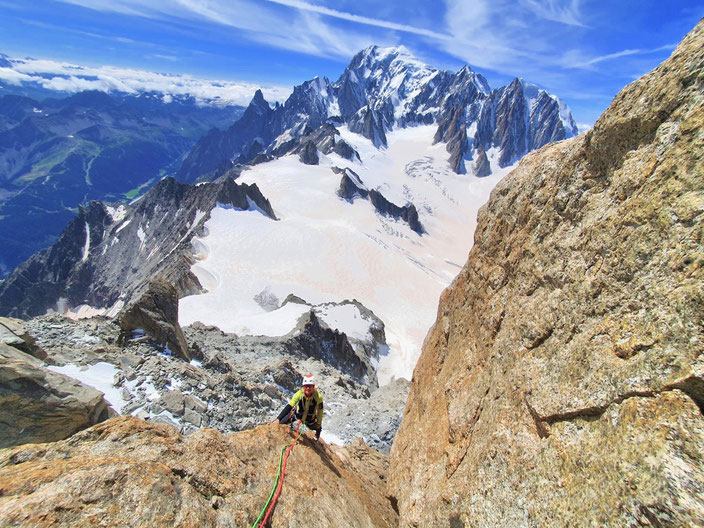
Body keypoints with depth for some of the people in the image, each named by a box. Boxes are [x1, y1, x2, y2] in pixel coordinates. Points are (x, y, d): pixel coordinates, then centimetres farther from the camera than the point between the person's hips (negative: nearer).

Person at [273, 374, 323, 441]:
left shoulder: (318, 396, -34)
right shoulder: (299, 394, -34)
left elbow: (320, 411, -20)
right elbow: (289, 406, -34)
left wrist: (319, 423, -8)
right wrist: (278, 419, -40)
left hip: (310, 418, 0)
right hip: (298, 414, 0)